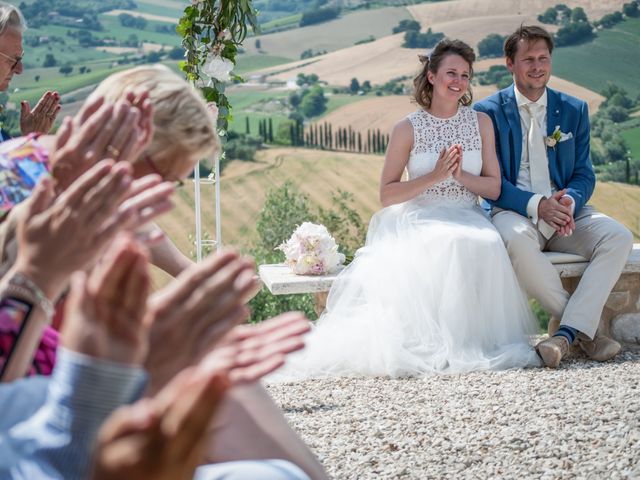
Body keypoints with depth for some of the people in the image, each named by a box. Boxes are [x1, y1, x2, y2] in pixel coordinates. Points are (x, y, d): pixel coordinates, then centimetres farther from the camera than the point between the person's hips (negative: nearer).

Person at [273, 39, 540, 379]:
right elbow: (387, 194, -1)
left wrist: (461, 176, -10)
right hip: (419, 221, -3)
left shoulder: (481, 123, 11)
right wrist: (434, 176, -13)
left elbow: (494, 188, 9)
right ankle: (434, 341, -27)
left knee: (486, 245, -34)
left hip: (468, 220, 3)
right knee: (444, 246, -38)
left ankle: (477, 338, -21)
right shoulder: (408, 128, 2)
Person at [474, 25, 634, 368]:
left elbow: (584, 173, 10)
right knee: (517, 241, -39)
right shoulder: (488, 112, 3)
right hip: (513, 212, -3)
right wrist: (536, 204, -21)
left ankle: (566, 332, -30)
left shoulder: (574, 110, 13)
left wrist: (568, 201, -16)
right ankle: (584, 327, -24)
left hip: (564, 212, 4)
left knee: (619, 237, -25)